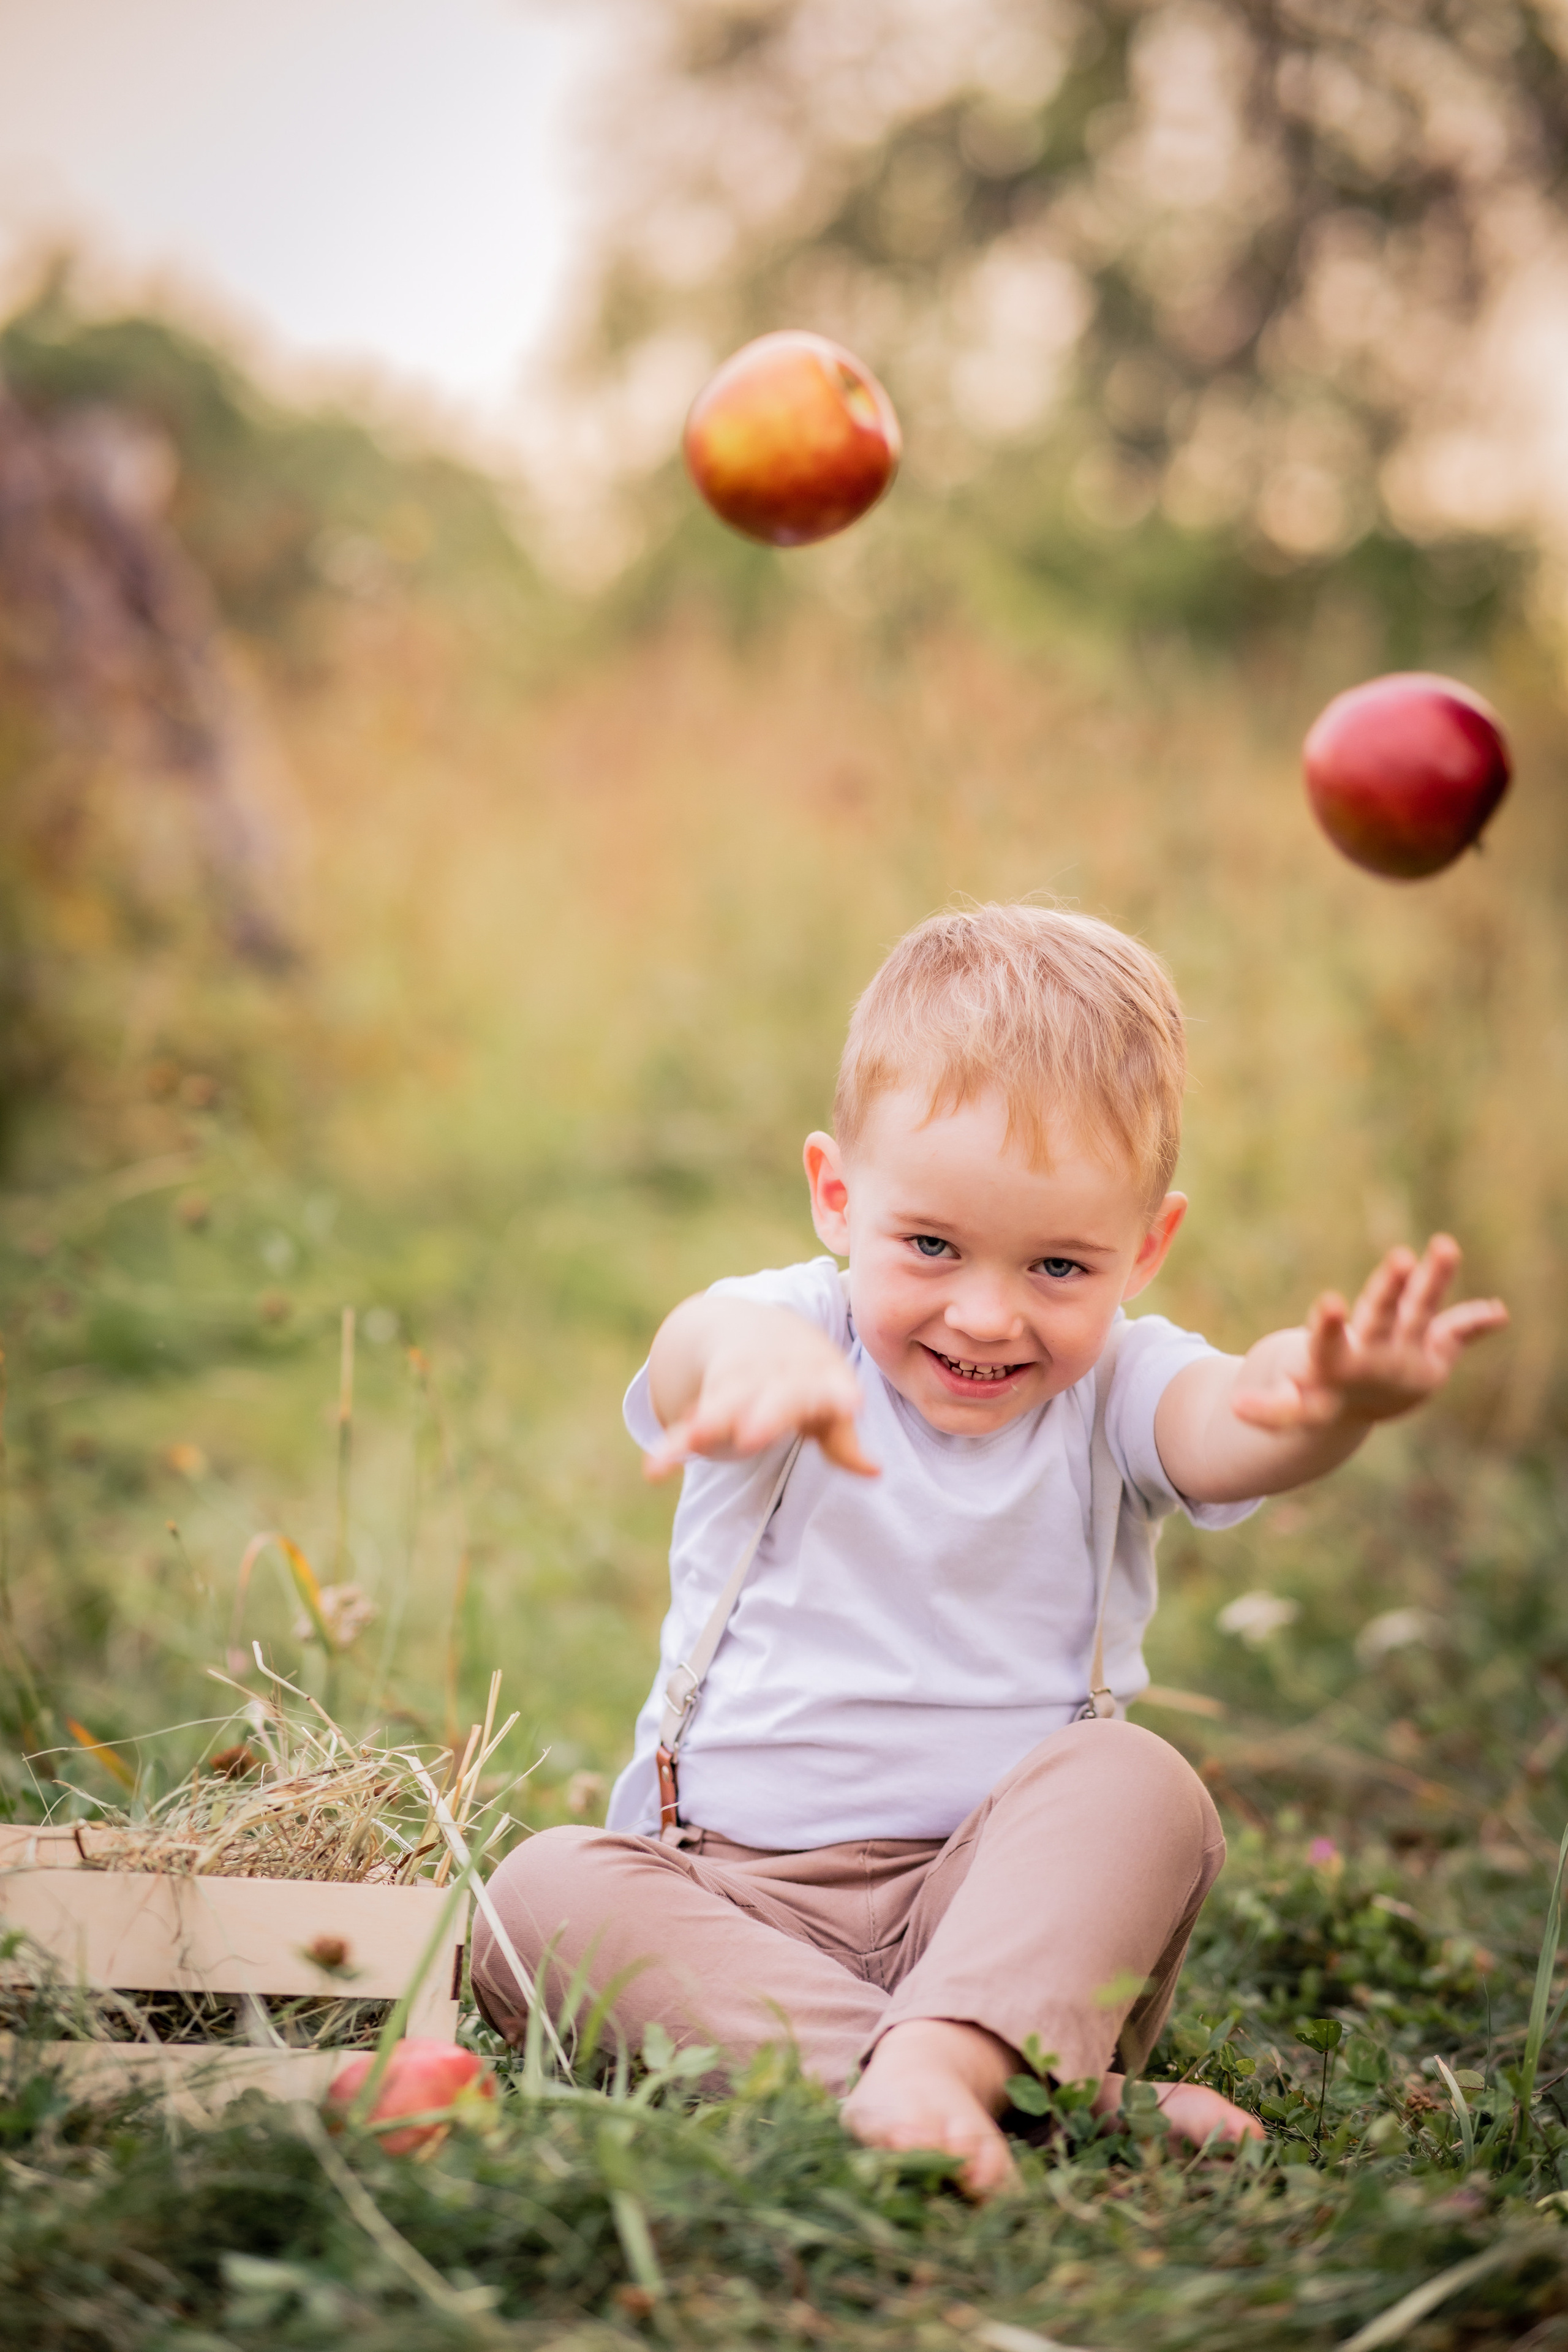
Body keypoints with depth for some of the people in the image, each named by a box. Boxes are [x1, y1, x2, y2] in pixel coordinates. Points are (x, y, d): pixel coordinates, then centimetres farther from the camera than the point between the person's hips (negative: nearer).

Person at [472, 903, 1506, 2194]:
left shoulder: (1113, 1391, -1)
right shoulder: (797, 1339, -4)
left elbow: (1229, 1426, -25)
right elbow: (696, 1351, -30)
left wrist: (1330, 1403, -52)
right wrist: (750, 1351, -57)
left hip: (1017, 1902, 0)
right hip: (731, 1890, 0)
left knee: (1139, 1783, -26)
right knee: (538, 1891, -27)